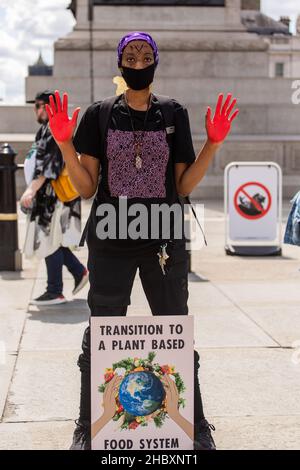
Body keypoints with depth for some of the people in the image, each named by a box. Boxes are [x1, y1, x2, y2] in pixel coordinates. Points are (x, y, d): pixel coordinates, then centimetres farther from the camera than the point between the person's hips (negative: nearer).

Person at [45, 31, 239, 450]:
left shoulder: (174, 113, 5)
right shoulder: (100, 115, 3)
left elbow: (183, 186, 4)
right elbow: (86, 188, 1)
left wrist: (213, 143, -6)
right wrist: (64, 144, -12)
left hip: (165, 242, 0)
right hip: (110, 243, 0)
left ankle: (196, 425, 22)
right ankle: (88, 427, 22)